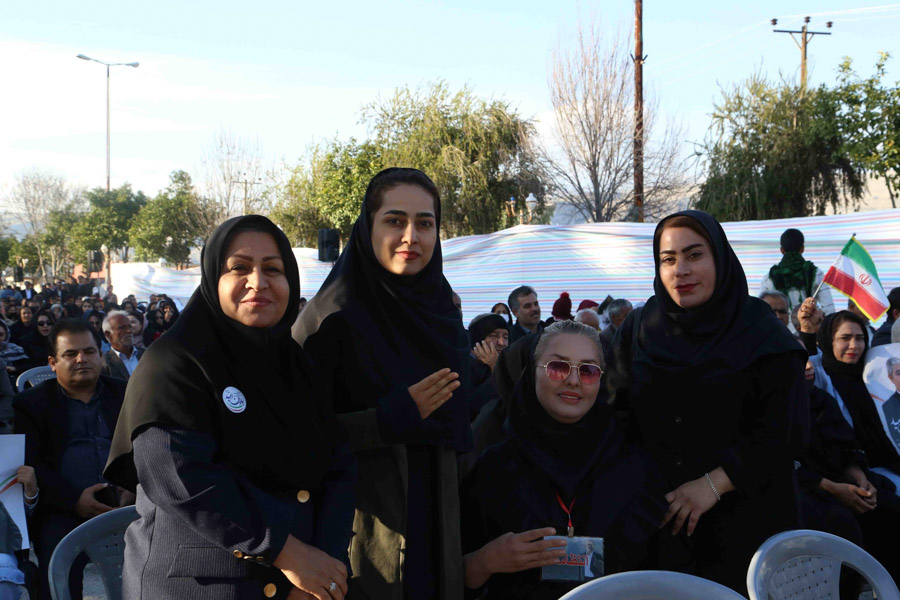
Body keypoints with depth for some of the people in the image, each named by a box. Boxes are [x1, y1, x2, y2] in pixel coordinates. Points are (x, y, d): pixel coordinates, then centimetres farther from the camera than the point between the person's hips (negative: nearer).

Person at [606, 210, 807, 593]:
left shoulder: (762, 336, -5)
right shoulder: (638, 329, 4)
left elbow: (786, 429, -11)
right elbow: (619, 415, 3)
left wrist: (714, 483, -19)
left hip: (744, 521, -2)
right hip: (657, 521, 2)